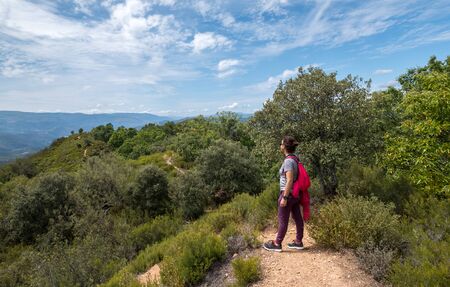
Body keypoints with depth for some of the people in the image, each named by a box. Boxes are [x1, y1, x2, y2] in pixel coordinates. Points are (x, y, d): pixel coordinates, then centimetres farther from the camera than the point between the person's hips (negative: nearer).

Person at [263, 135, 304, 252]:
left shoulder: (288, 161, -20)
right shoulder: (294, 159, 7)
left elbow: (289, 180, -24)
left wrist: (284, 197, -22)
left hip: (288, 194, -9)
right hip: (295, 194, 9)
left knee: (283, 220, 3)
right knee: (297, 218, 14)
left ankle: (277, 244, 16)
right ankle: (298, 242, 26)